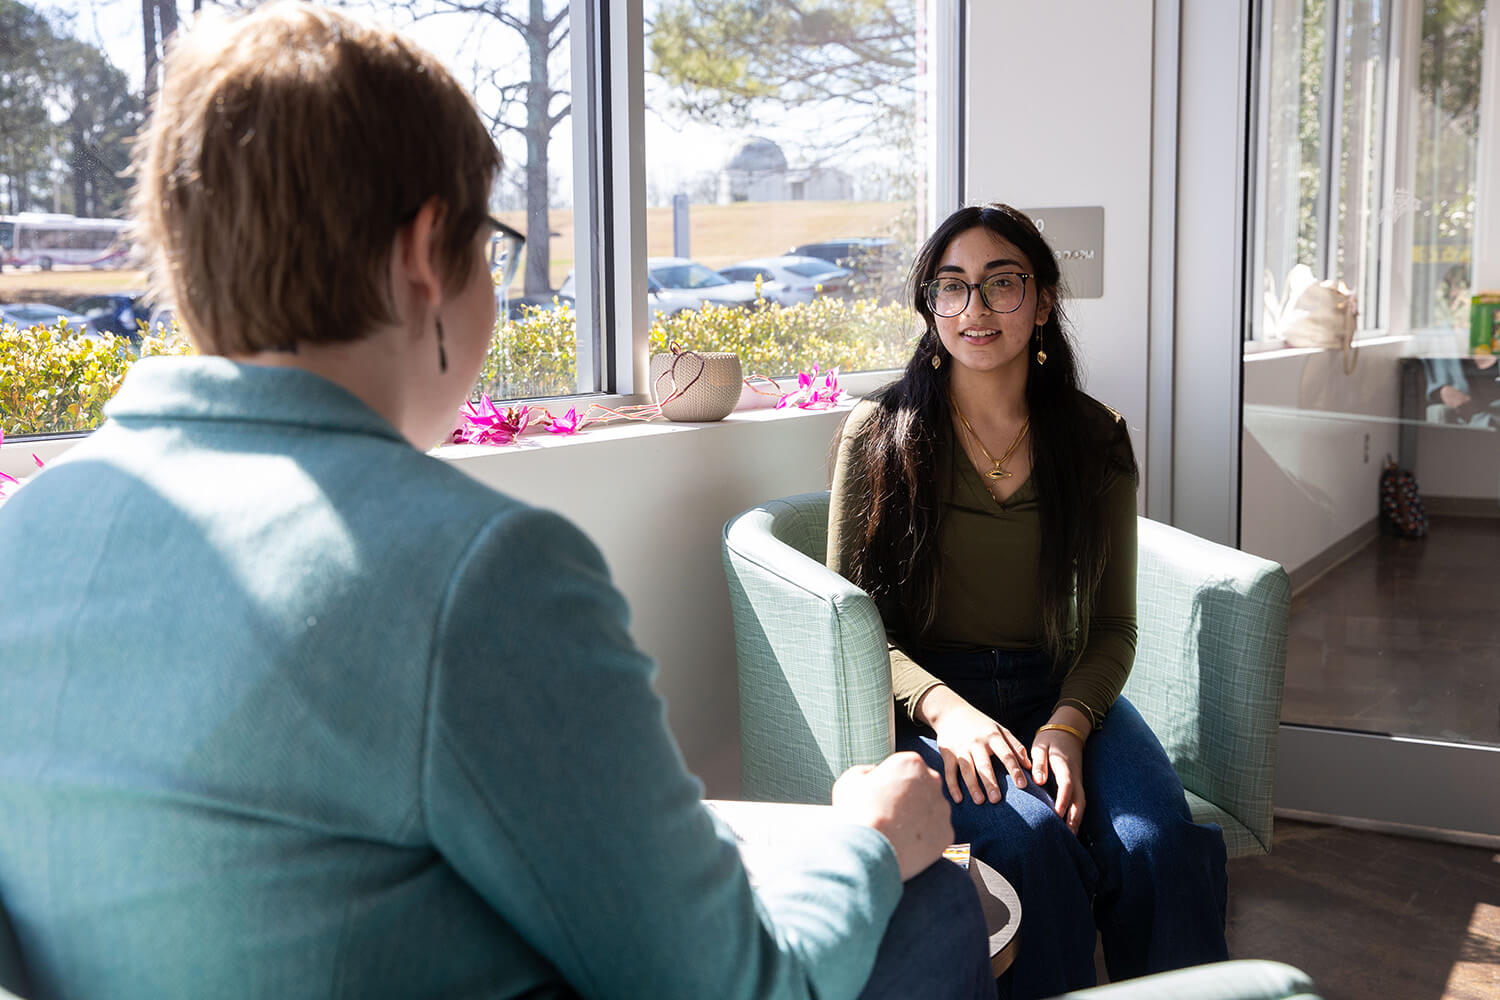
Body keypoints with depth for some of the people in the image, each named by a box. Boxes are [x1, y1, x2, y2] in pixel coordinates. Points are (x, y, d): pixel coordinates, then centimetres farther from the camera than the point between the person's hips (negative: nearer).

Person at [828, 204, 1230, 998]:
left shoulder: (1094, 439, 6)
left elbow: (1112, 625, 7)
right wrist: (943, 706, -19)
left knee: (1154, 846, -28)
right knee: (1033, 838, -32)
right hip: (926, 700, -2)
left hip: (1062, 692, 2)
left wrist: (1068, 723, -14)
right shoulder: (880, 432, 0)